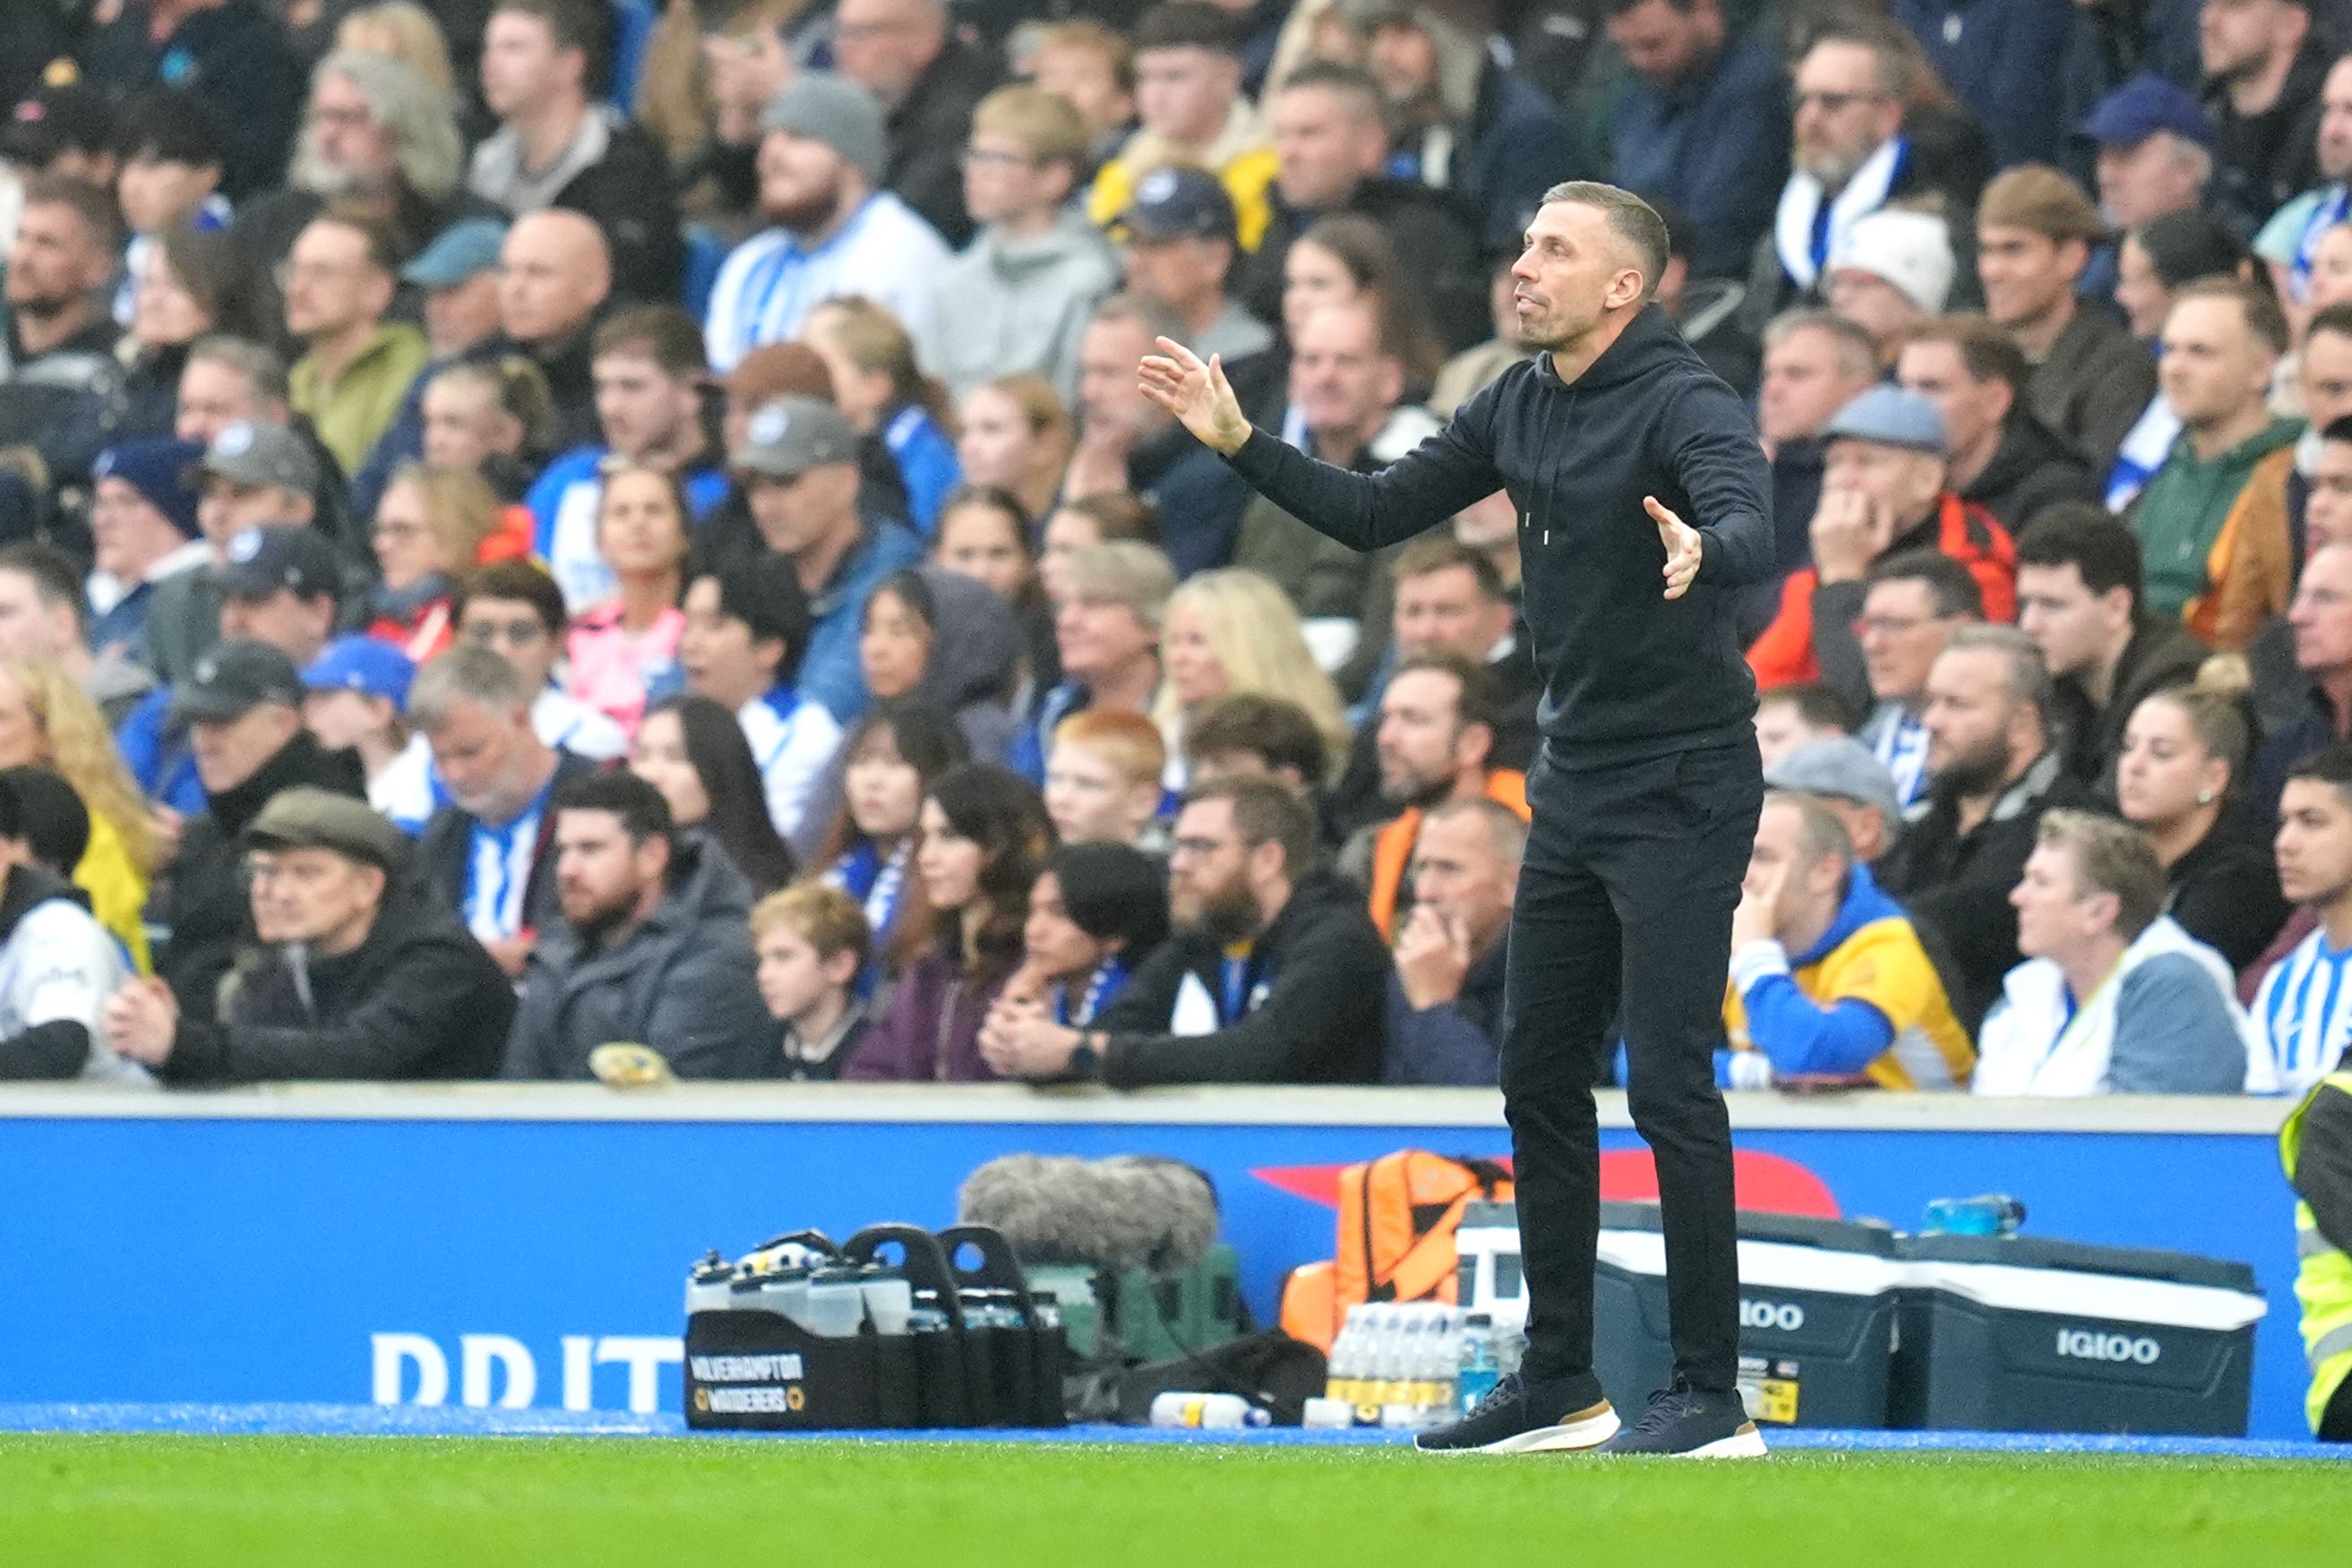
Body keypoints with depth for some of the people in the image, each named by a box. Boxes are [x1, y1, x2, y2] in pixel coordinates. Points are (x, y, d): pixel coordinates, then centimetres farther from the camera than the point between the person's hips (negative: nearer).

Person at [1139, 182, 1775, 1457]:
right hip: (1574, 792, 9)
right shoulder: (1518, 408, 8)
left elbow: (1750, 530, -34)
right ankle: (1560, 1383, 21)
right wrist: (1238, 442, 6)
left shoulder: (1684, 405, -16)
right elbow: (1374, 514, 15)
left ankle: (1711, 1398, -5)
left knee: (1670, 1085, -10)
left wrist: (1700, 549, -56)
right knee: (1541, 1078, 12)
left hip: (1681, 794, -9)